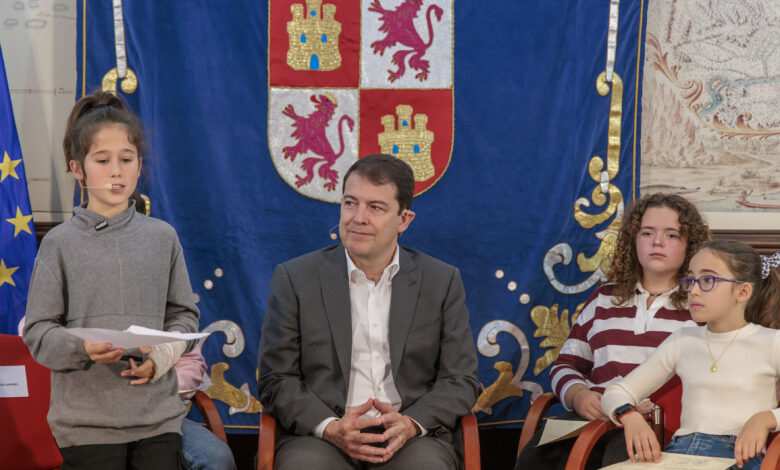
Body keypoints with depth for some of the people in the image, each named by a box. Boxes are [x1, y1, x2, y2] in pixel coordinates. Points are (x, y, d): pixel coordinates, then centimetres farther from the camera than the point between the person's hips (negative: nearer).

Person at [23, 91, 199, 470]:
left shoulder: (162, 237, 6)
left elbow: (184, 314, 9)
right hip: (87, 420, -2)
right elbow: (38, 330, -2)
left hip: (158, 415, 2)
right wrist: (83, 349, -21)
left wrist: (162, 356, -10)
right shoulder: (60, 243, -1)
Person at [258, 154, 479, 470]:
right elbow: (277, 380, 4)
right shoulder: (295, 279, 6)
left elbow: (459, 380, 7)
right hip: (320, 438, -1)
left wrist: (412, 424, -13)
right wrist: (331, 428, -14)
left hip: (412, 439, 1)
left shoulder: (442, 282, 9)